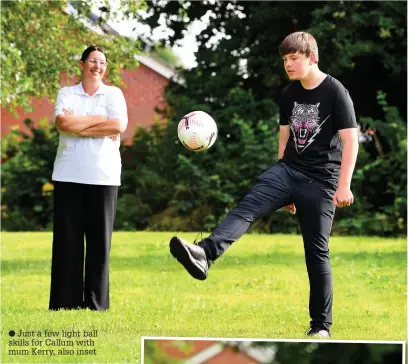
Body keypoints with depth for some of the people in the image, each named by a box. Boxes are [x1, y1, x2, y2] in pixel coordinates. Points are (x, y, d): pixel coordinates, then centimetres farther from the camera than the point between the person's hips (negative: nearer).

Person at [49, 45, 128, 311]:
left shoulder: (114, 94, 8)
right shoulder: (67, 94, 10)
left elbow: (119, 126, -10)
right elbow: (62, 123, -9)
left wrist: (78, 126, -8)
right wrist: (100, 120, -7)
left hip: (104, 177, 0)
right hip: (69, 176, 0)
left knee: (100, 239, 0)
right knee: (67, 239, -1)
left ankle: (96, 303, 4)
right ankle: (65, 302, 2)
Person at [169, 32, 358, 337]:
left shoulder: (335, 92, -10)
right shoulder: (288, 94, 8)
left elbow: (350, 141, -12)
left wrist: (344, 186, -17)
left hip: (321, 181, -5)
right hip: (288, 169, 5)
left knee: (317, 251, -1)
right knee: (248, 207, -21)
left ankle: (321, 325, 9)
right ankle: (205, 254, -42)